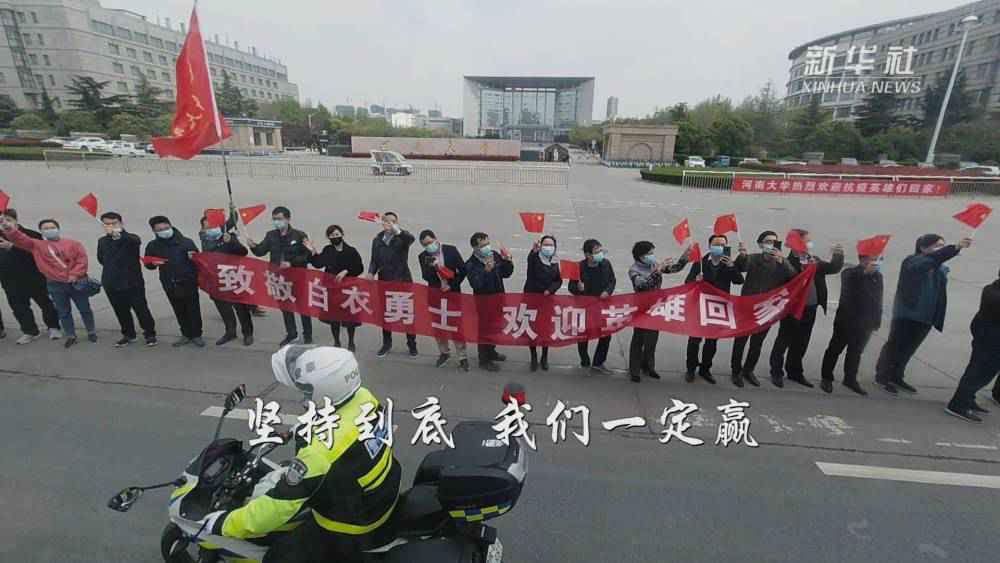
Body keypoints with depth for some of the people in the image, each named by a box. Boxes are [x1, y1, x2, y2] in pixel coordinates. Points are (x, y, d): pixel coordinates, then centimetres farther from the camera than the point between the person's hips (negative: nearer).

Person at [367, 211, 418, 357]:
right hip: (384, 281, 4)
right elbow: (374, 260, 10)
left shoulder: (402, 237, -6)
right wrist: (371, 272, -10)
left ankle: (411, 343, 20)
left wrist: (397, 230, -48)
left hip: (403, 280, -3)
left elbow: (411, 238, -31)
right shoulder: (377, 240, 7)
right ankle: (386, 343, 26)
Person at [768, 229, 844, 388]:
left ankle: (795, 372, 28)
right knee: (783, 341, 3)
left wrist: (838, 255, -6)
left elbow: (834, 268, 9)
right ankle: (777, 373, 12)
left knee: (801, 342, 15)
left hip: (810, 308, 7)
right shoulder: (787, 262, -12)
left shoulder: (814, 260, 10)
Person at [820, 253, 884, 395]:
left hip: (865, 323, 5)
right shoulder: (850, 273, -7)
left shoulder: (878, 276, 7)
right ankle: (827, 378, 12)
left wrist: (877, 321, 12)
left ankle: (850, 379, 23)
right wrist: (864, 271, -40)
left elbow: (878, 300, 12)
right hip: (846, 319, -5)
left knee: (856, 351, 12)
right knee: (835, 349, 3)